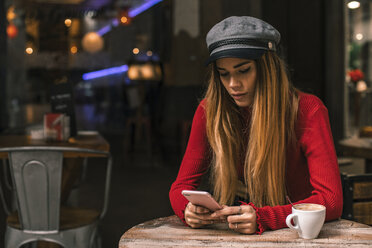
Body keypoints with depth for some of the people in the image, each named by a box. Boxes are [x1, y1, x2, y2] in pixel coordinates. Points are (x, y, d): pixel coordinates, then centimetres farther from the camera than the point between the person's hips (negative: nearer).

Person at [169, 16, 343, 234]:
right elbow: (182, 185, 1)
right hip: (234, 233, 2)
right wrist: (187, 209, -24)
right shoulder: (210, 111, -4)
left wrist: (262, 218, -35)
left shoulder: (308, 110, -13)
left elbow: (332, 200, -20)